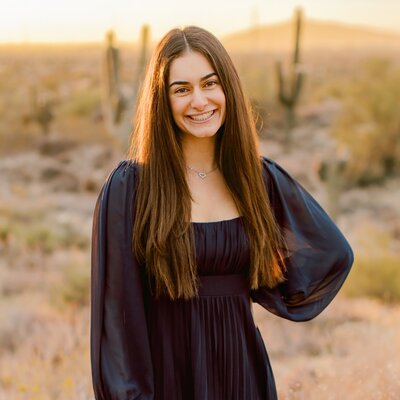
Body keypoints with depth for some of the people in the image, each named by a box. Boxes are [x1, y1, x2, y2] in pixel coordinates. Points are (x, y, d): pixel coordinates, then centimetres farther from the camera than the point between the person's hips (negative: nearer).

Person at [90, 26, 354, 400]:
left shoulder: (260, 178, -1)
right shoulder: (129, 187, -12)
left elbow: (334, 253, 14)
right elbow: (117, 306, -12)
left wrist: (259, 291, 8)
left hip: (241, 369, 4)